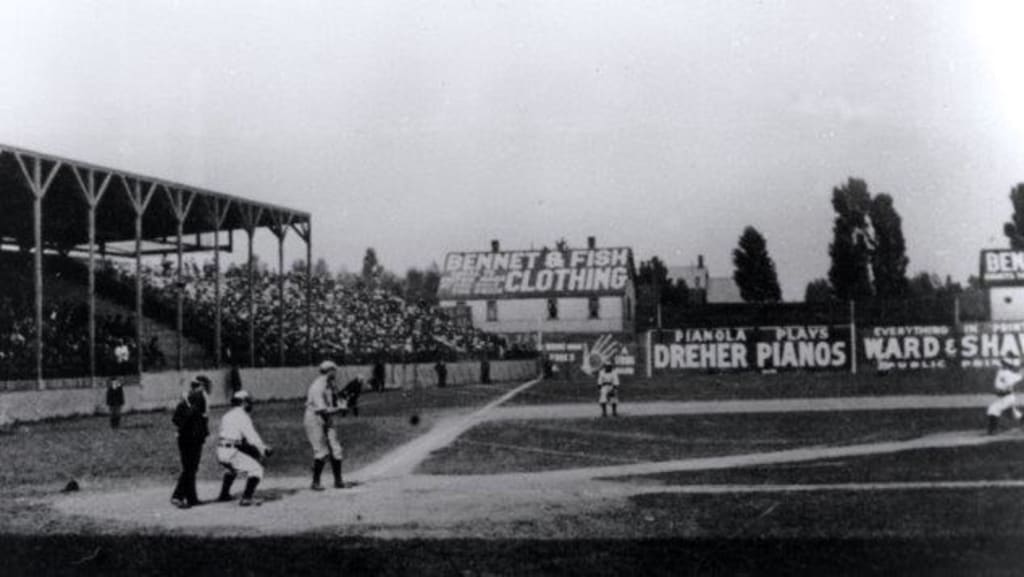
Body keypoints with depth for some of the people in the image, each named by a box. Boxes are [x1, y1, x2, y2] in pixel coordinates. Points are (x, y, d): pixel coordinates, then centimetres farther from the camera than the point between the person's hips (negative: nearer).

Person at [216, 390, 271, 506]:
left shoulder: (227, 416, 18)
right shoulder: (243, 416, -8)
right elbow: (252, 436, -15)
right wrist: (264, 449, -9)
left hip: (221, 452, 9)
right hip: (232, 452, -9)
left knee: (232, 468, 37)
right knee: (256, 469, -4)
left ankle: (224, 494, 38)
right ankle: (246, 498, -16)